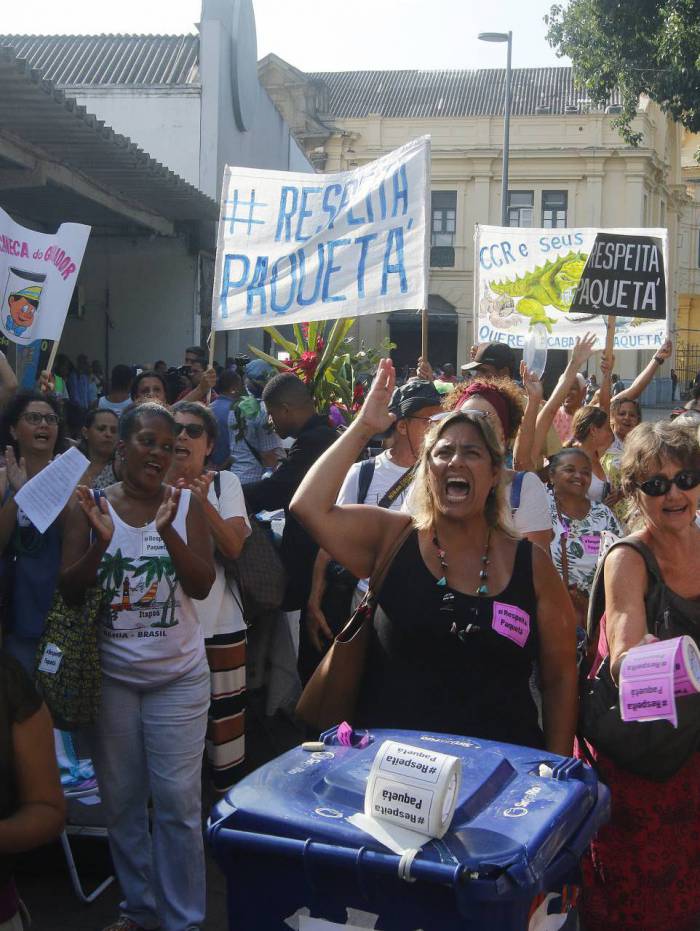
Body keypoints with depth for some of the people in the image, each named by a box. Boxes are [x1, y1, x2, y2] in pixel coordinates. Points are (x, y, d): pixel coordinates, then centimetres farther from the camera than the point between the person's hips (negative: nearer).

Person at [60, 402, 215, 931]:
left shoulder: (187, 504, -3)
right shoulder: (91, 506, -3)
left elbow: (203, 585, -11)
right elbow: (70, 591, -6)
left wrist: (168, 530, -26)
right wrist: (100, 544, -25)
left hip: (178, 674, -1)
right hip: (112, 675, 1)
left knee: (178, 802, 0)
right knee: (121, 799, 12)